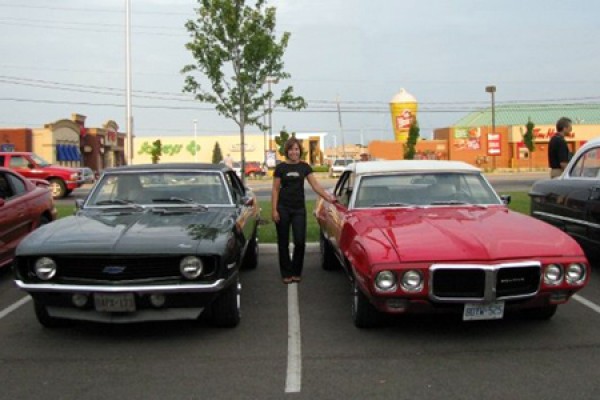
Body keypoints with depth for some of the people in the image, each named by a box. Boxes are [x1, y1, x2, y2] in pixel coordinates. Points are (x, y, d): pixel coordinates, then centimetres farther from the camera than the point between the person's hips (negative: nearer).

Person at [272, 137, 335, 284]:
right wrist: (274, 210, -6)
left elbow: (315, 185, 1)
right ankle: (286, 274, 14)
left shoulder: (304, 167, 5)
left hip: (299, 209, 1)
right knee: (283, 242, 3)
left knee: (300, 241, -4)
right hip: (283, 209, -1)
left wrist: (328, 197, -11)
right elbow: (275, 190, 1)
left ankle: (296, 272, 15)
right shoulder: (281, 168, 1)